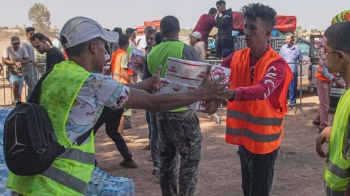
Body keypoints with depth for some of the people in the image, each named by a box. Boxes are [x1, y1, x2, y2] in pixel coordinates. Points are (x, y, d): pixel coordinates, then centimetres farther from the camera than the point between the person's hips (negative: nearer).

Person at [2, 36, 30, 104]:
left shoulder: (23, 49, -2)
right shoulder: (7, 49, -8)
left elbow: (28, 60, -8)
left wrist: (21, 63, -29)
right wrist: (14, 63, -29)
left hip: (20, 73, 3)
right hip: (11, 73, -3)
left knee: (19, 93, 6)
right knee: (16, 82, -35)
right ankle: (15, 100, -20)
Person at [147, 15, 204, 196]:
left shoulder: (152, 53, 1)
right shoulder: (187, 50, -12)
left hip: (161, 111, 5)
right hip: (182, 111, -5)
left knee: (166, 156, 15)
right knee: (190, 157, 3)